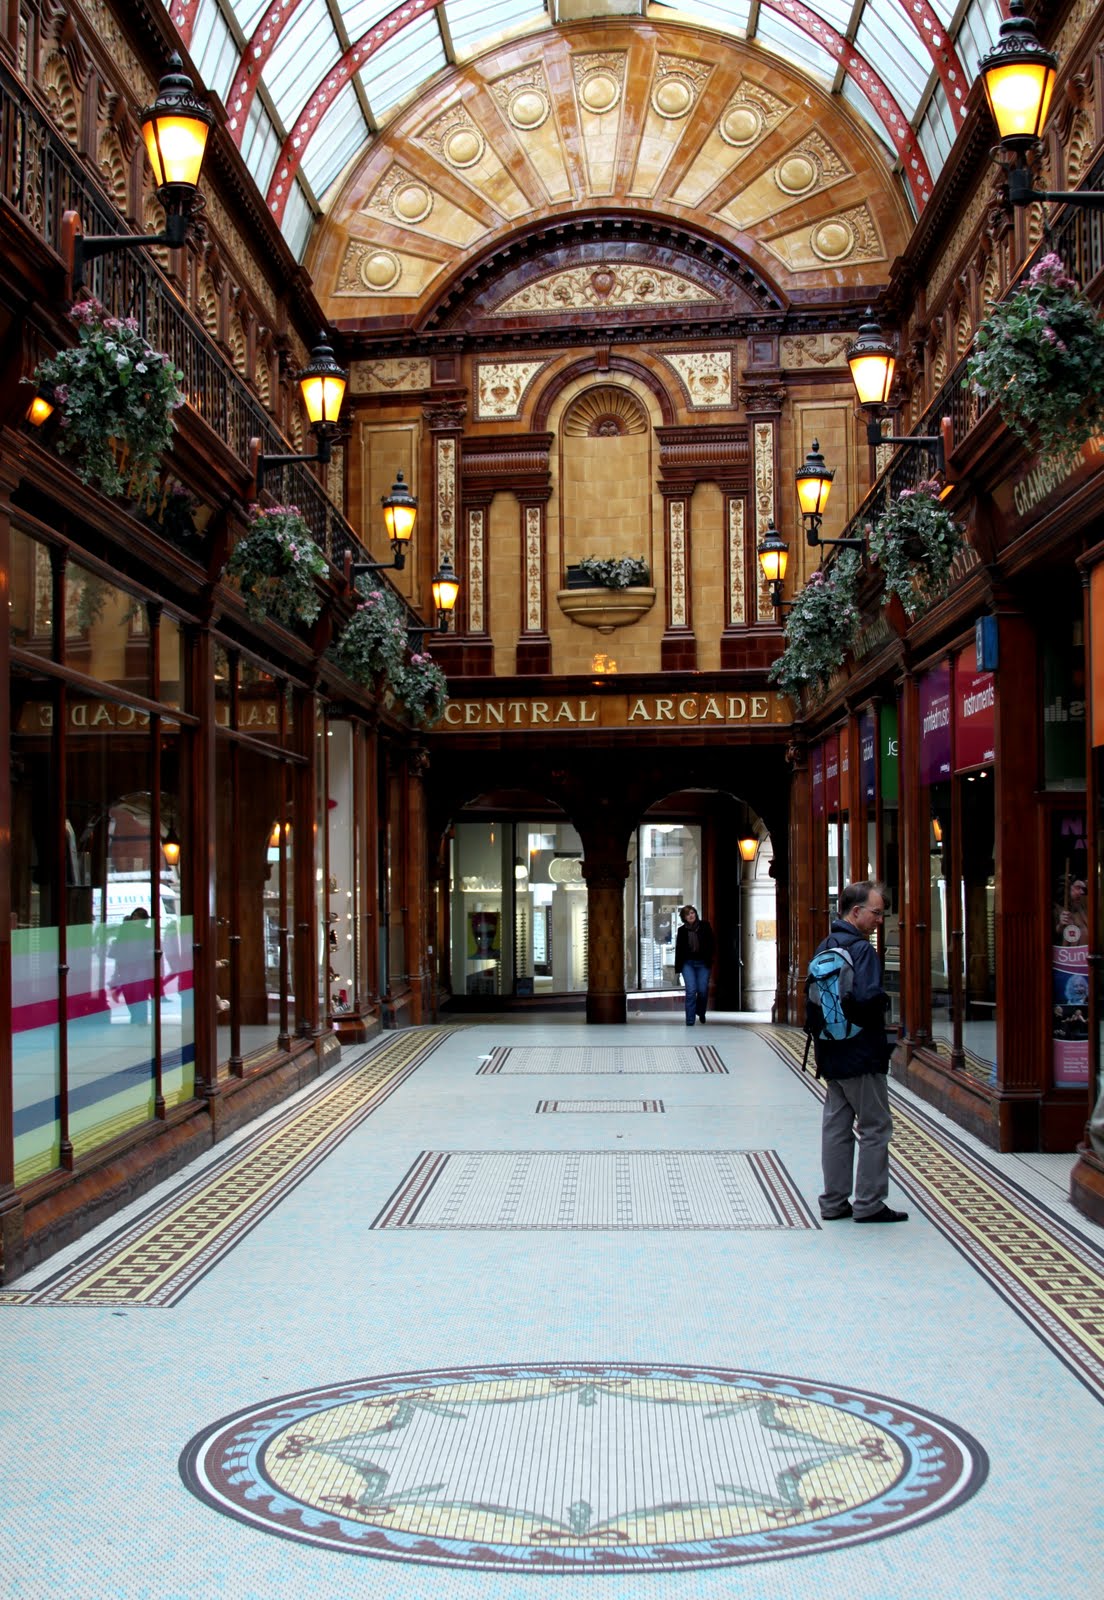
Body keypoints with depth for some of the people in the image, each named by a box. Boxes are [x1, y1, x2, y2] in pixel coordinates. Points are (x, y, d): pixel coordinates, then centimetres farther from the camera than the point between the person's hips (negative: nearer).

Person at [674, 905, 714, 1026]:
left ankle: (701, 1012, 30)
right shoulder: (682, 931, 3)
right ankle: (690, 1021, -4)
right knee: (691, 991, -10)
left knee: (702, 991, -1)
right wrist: (677, 969, 5)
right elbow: (678, 950, 6)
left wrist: (709, 961, -9)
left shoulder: (705, 927, 1)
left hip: (703, 963, 0)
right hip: (687, 964, 0)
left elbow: (711, 945, 1)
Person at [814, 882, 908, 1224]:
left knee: (836, 1126, 12)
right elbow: (869, 998, -28)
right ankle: (868, 1204, 5)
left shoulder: (824, 947, 12)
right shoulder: (861, 949, -17)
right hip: (860, 1054, -9)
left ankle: (834, 1202, 17)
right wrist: (885, 1003, -8)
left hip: (830, 1052, 9)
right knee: (875, 1128, 2)